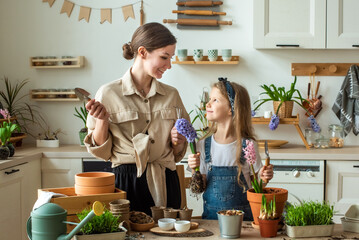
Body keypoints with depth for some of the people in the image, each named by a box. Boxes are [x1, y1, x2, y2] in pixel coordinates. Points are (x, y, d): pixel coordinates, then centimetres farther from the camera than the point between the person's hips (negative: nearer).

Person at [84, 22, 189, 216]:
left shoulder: (171, 95, 9)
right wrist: (101, 120, -13)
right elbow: (101, 152, 0)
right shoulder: (109, 93, -2)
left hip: (165, 183, 3)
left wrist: (177, 142, -3)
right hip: (126, 183, -3)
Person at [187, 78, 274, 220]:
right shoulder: (204, 145, 2)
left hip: (242, 215, -1)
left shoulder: (247, 145, -4)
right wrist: (194, 170, -10)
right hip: (211, 214, 2)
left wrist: (263, 178, -13)